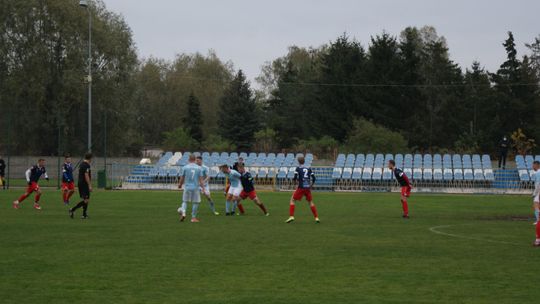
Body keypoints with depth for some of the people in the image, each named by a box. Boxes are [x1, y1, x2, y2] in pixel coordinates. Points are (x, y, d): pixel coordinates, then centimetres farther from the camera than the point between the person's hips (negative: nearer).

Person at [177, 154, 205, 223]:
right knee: (195, 202, 9)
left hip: (187, 187, 1)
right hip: (196, 187, -1)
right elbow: (201, 179, -3)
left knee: (185, 201, 12)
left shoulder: (185, 167, -1)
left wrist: (180, 185, 23)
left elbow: (182, 178, 5)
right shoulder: (199, 168, -1)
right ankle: (193, 217, 9)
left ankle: (183, 213, -10)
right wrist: (203, 187, 0)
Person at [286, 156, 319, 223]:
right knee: (310, 202, 19)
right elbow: (313, 179, 7)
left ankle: (291, 216, -5)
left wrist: (293, 179, 13)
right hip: (308, 188, 4)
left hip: (301, 188, -4)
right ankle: (316, 217, 13)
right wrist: (311, 186, 21)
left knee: (292, 200, 9)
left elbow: (295, 178, -10)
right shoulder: (309, 169, 8)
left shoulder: (298, 168, -2)